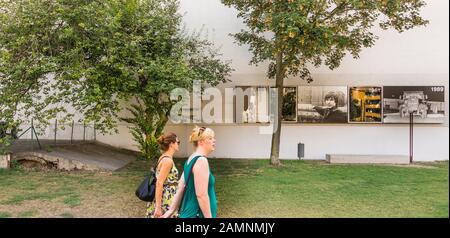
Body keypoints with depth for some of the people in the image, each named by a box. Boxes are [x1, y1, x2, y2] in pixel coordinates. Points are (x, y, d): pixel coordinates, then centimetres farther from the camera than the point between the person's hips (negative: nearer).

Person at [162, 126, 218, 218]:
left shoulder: (191, 159, 9)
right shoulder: (201, 160, -19)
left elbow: (181, 189, 12)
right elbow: (201, 195, -24)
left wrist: (171, 210, 15)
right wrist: (209, 216, -19)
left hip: (189, 212, 9)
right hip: (197, 214, -9)